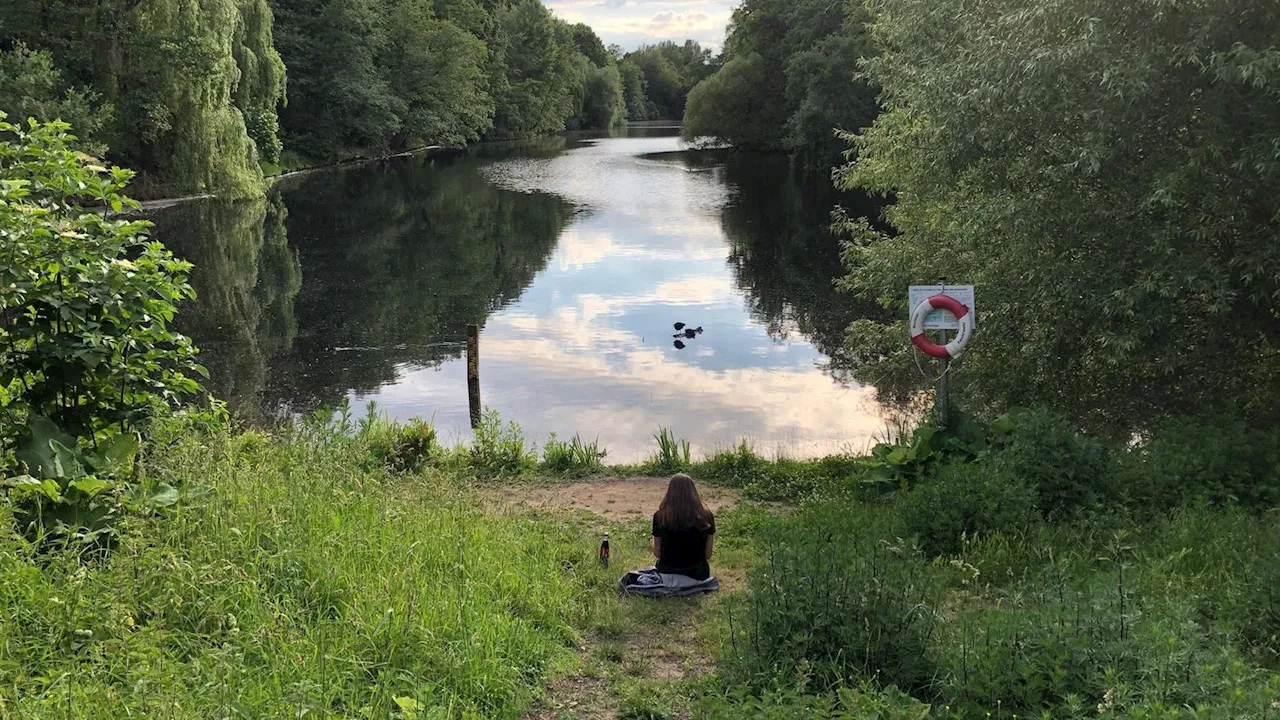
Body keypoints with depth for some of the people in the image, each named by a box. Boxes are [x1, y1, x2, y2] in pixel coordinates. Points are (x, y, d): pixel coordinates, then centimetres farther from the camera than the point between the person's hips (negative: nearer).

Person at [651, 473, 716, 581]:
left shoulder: (660, 517, -13)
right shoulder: (706, 517, -11)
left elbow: (657, 553, -2)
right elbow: (708, 554, -1)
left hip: (667, 574, -1)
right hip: (697, 575, 1)